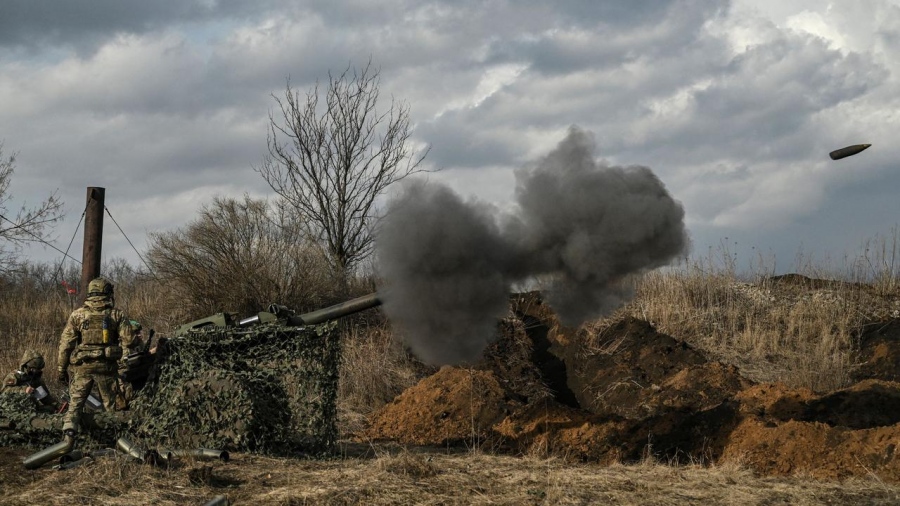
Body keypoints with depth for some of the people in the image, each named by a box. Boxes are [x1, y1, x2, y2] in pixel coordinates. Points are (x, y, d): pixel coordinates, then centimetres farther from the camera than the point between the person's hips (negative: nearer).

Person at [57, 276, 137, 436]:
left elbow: (65, 343, 2)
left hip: (83, 366, 0)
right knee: (111, 404, 11)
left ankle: (70, 423, -11)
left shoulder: (78, 314, 3)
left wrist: (62, 369, 8)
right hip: (107, 367, 0)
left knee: (76, 401, 9)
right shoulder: (117, 315, 2)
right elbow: (128, 341, -6)